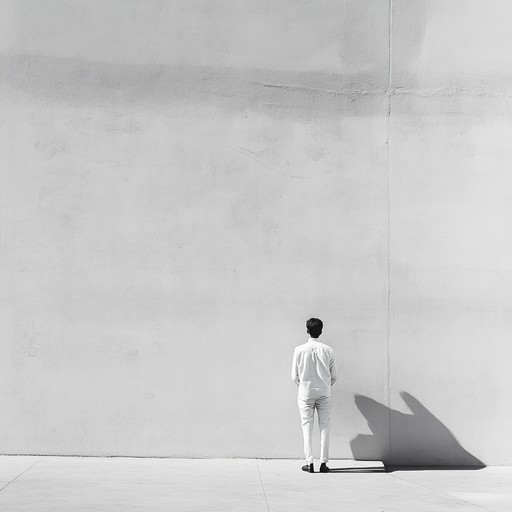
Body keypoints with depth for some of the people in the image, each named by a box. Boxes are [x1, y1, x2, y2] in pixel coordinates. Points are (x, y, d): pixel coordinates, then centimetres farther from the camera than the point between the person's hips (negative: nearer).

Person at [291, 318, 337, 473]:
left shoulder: (299, 350, -6)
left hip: (305, 393, -1)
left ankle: (309, 463, 1)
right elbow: (334, 376, 3)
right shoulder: (328, 350, -3)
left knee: (307, 427, 5)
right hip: (324, 393, 1)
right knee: (324, 427, 6)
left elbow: (295, 376, -2)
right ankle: (323, 463, 4)